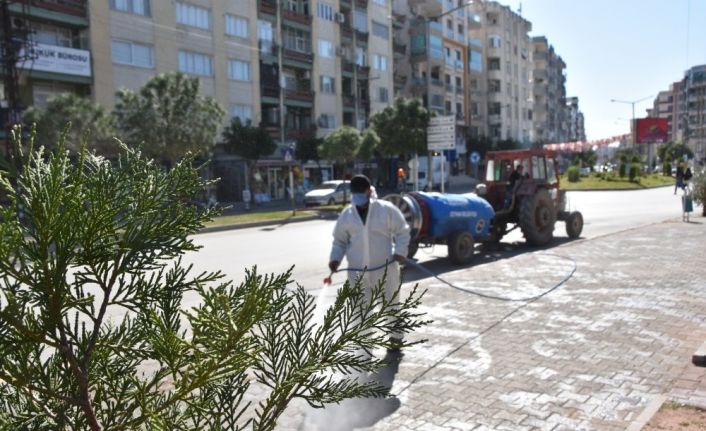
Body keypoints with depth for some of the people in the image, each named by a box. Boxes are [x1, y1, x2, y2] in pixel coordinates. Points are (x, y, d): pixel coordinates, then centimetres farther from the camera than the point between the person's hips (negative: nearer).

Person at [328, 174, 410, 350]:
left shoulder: (387, 209, -6)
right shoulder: (346, 214, 2)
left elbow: (402, 231, 2)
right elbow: (339, 240, 12)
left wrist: (400, 251, -12)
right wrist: (335, 258, -4)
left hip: (385, 268, -2)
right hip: (357, 272, 2)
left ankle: (395, 337, 34)